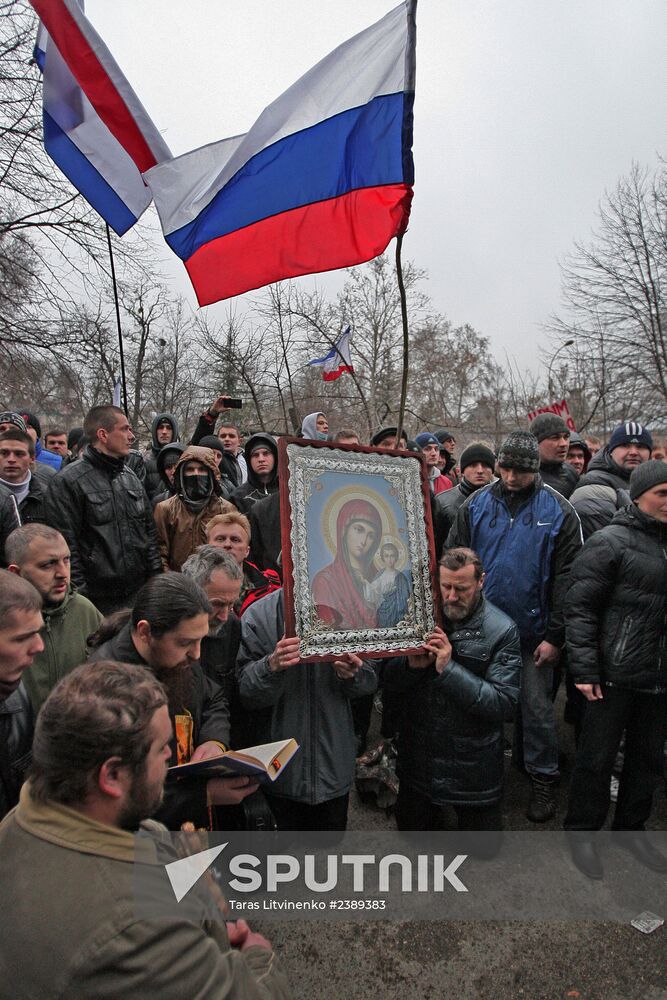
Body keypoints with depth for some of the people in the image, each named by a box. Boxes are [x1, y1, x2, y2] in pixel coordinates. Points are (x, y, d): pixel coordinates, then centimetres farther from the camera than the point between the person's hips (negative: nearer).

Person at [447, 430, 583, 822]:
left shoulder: (558, 511, -7)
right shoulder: (477, 505, -3)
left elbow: (567, 578, -7)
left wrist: (556, 635, -10)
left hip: (534, 633, -2)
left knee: (536, 707, 8)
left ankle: (543, 778, 28)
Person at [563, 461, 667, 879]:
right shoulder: (610, 542, -11)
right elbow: (581, 608, -13)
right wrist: (585, 669, -16)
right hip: (616, 675, -6)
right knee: (597, 758, 6)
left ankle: (631, 827, 38)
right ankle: (582, 831, 26)